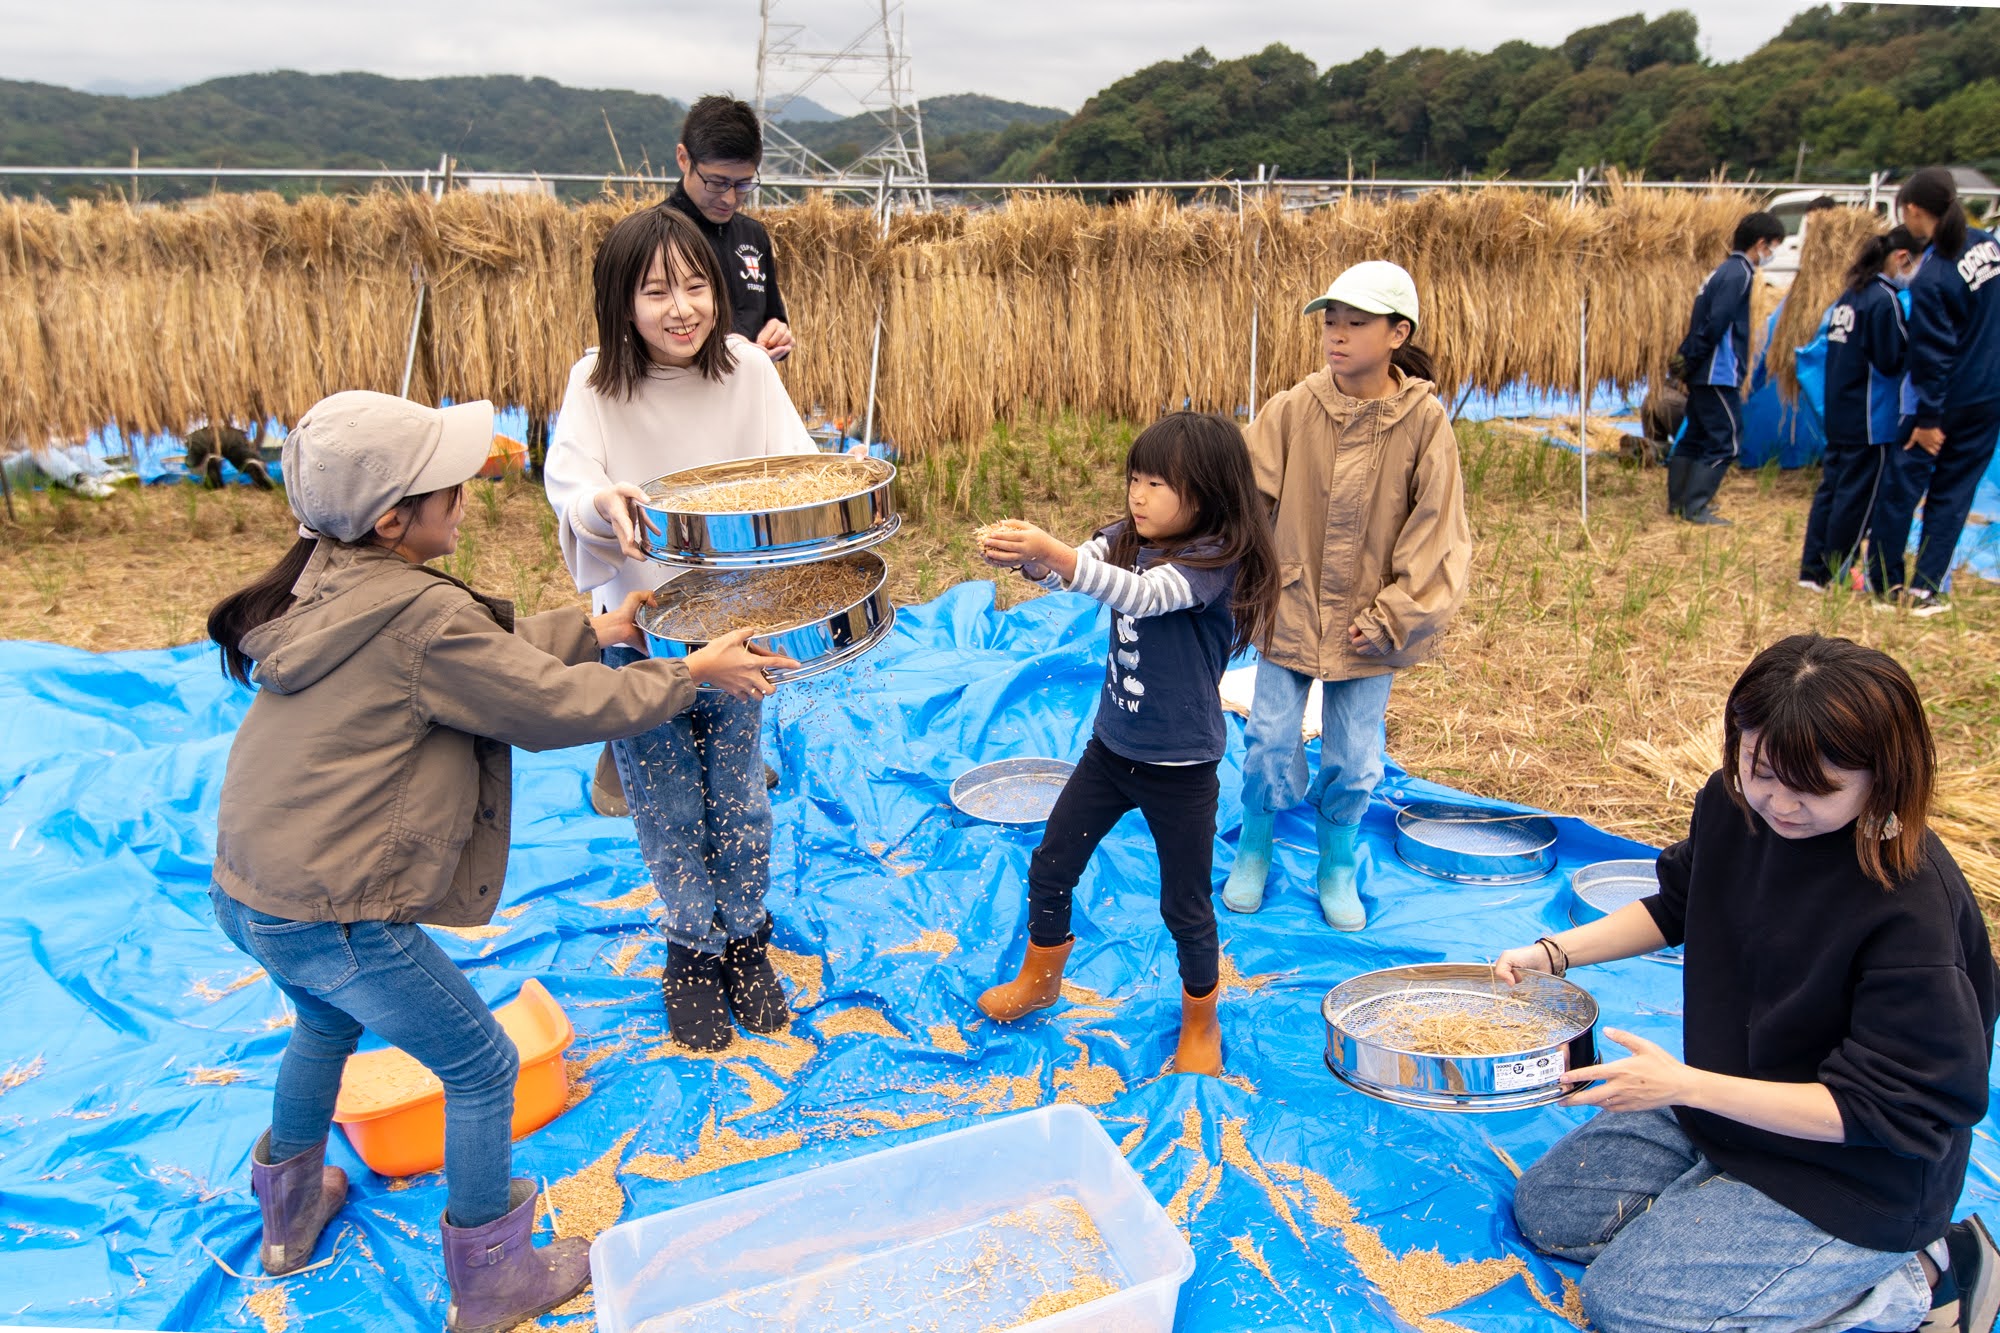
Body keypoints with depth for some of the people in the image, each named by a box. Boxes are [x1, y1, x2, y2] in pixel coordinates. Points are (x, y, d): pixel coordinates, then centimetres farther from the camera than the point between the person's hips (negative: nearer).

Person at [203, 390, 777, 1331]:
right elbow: (556, 707, -15)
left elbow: (487, 653, 12)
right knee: (482, 1069, 9)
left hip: (248, 892, 10)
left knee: (328, 1024, 35)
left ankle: (289, 1212, 57)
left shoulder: (324, 585, 4)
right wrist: (689, 673, -5)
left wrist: (594, 630, 14)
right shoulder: (420, 616, -23)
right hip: (336, 919, -9)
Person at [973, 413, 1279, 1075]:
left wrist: (1053, 552, -49)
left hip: (1180, 768, -6)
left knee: (1186, 905, 9)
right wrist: (1022, 552, -35)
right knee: (1050, 868, 16)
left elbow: (1142, 595, -37)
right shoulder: (1127, 539, 0)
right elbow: (1069, 570, -13)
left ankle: (1200, 1022, 34)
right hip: (1111, 747, 6)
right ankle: (1039, 979, 41)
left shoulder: (1217, 559, -21)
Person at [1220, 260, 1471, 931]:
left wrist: (1393, 616, -9)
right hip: (1291, 610, 0)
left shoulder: (1424, 422, -10)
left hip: (1368, 623, 0)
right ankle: (1253, 854, 33)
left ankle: (1337, 868, 35)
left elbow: (1437, 530, -6)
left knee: (1354, 759, 11)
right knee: (1271, 743, 7)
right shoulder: (1292, 409, -9)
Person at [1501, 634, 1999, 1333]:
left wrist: (1688, 1086, -31)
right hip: (1719, 1110, 8)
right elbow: (1676, 905, 11)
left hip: (1855, 1176, -7)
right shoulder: (1733, 803, -10)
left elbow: (1884, 1108, -26)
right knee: (1544, 1210, 8)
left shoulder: (1910, 905, -31)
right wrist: (1554, 951, -1)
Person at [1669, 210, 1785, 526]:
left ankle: (1678, 501, 22)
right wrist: (1693, 357, -13)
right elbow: (1717, 323, -21)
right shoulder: (1738, 274, -14)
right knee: (1723, 443, -5)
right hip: (1719, 373, -10)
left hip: (1704, 373, 10)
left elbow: (1708, 320, 16)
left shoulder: (1725, 270, 16)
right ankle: (1695, 507, -4)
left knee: (1695, 437, 15)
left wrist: (1690, 356, 11)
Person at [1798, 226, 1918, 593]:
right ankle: (1835, 577, 7)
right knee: (1857, 497, 0)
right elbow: (1891, 361, -18)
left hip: (1839, 414, 8)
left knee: (1832, 487, 11)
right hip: (1871, 419, -8)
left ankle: (1812, 570, 15)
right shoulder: (1884, 299, -15)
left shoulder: (1851, 294, 10)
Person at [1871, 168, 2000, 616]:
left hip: (1950, 402, -6)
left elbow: (1934, 355, -17)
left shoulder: (1930, 278, -20)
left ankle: (1885, 581, 16)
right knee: (1954, 491, 10)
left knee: (1904, 484, 8)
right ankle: (1927, 588, 11)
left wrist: (1928, 418, -11)